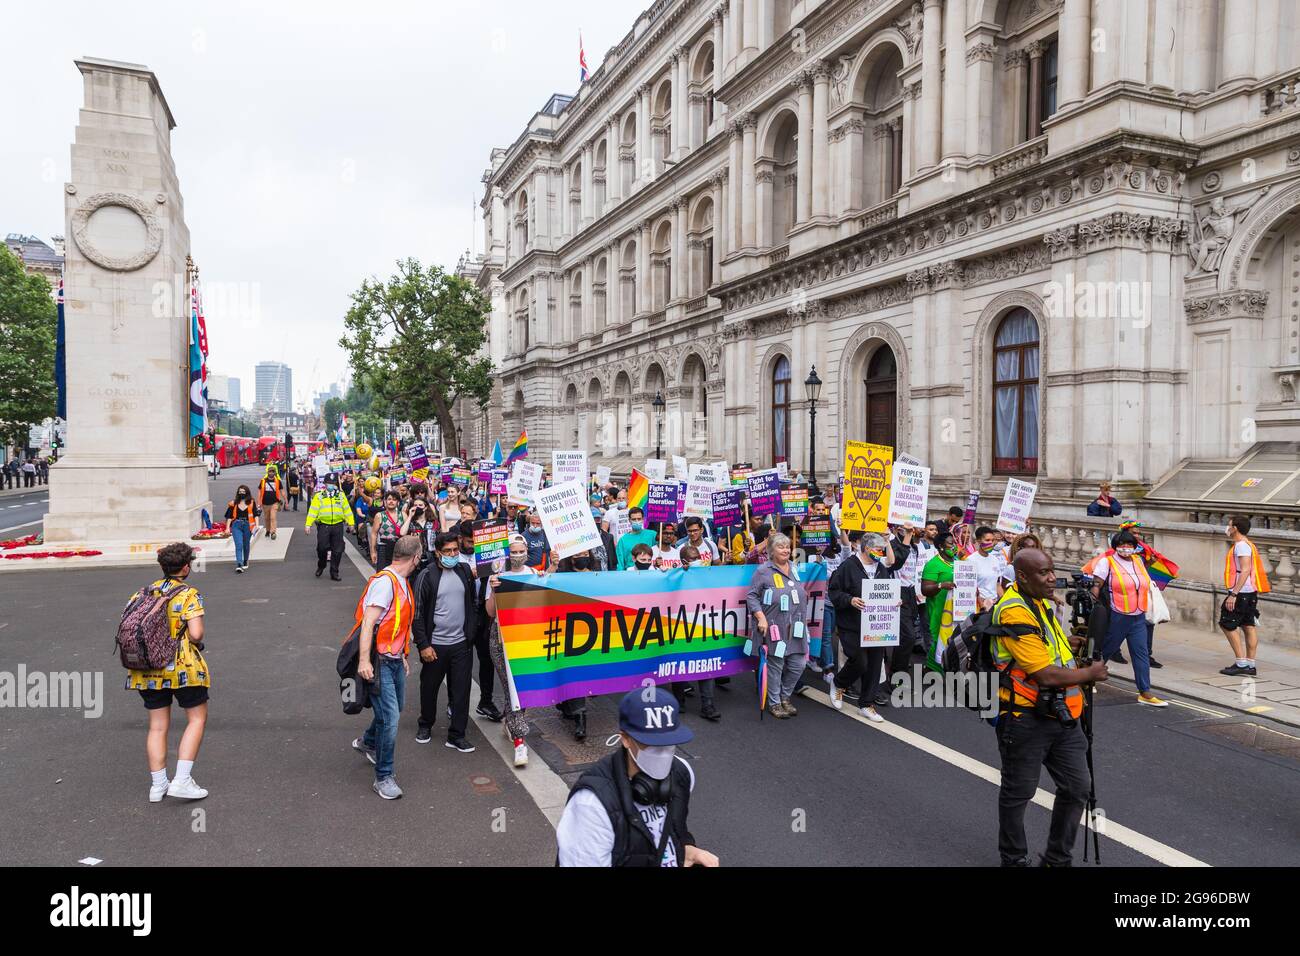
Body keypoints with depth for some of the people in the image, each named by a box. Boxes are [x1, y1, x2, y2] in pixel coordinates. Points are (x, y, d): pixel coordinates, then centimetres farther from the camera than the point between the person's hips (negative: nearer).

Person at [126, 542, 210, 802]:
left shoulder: (142, 593, 8)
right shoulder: (189, 595, -10)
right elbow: (196, 634, -19)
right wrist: (197, 641, 3)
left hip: (148, 670, 6)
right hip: (184, 667, -6)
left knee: (157, 727, 14)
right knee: (197, 719, 7)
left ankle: (158, 785, 20)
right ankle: (182, 781, 1)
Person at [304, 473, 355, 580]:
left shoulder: (341, 495, 9)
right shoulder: (319, 496, 2)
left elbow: (347, 509, 10)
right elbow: (313, 511, -2)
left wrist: (350, 523, 6)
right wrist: (308, 524, -8)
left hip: (338, 526, 2)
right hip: (324, 526, -2)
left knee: (337, 551, 2)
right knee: (322, 548, -2)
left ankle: (334, 573, 11)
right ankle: (321, 566, 27)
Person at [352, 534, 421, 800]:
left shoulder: (402, 582, 11)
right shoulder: (385, 581, -18)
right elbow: (368, 623, -23)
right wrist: (364, 661, -28)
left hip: (395, 659, 9)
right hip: (379, 661, -9)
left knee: (395, 708, 22)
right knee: (390, 717, -9)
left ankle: (368, 743, 48)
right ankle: (383, 777, 3)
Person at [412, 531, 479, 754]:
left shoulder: (465, 571, 3)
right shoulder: (427, 576, -9)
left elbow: (473, 604, 14)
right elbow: (417, 612, -8)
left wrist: (471, 633, 8)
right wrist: (423, 645, -11)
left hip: (461, 643, 3)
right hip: (435, 644, -3)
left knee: (461, 689, 3)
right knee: (430, 687, 14)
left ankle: (457, 735, 14)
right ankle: (426, 725, 36)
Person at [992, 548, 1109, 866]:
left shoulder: (1040, 601, 8)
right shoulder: (1014, 612, -22)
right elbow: (1046, 674, -24)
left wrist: (1070, 643, 10)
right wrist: (1090, 674, -9)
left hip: (1061, 714, 9)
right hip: (1025, 719, -9)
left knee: (1077, 787, 14)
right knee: (1018, 793, 9)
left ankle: (1058, 858, 32)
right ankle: (1013, 859, 28)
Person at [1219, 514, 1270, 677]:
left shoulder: (1241, 545, -14)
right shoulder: (1247, 544, 18)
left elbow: (1245, 570, -23)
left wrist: (1233, 593, -26)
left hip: (1241, 592, -10)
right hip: (1250, 592, 10)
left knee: (1227, 625, -5)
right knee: (1248, 626, 9)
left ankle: (1241, 663, -5)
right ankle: (1250, 666, 11)